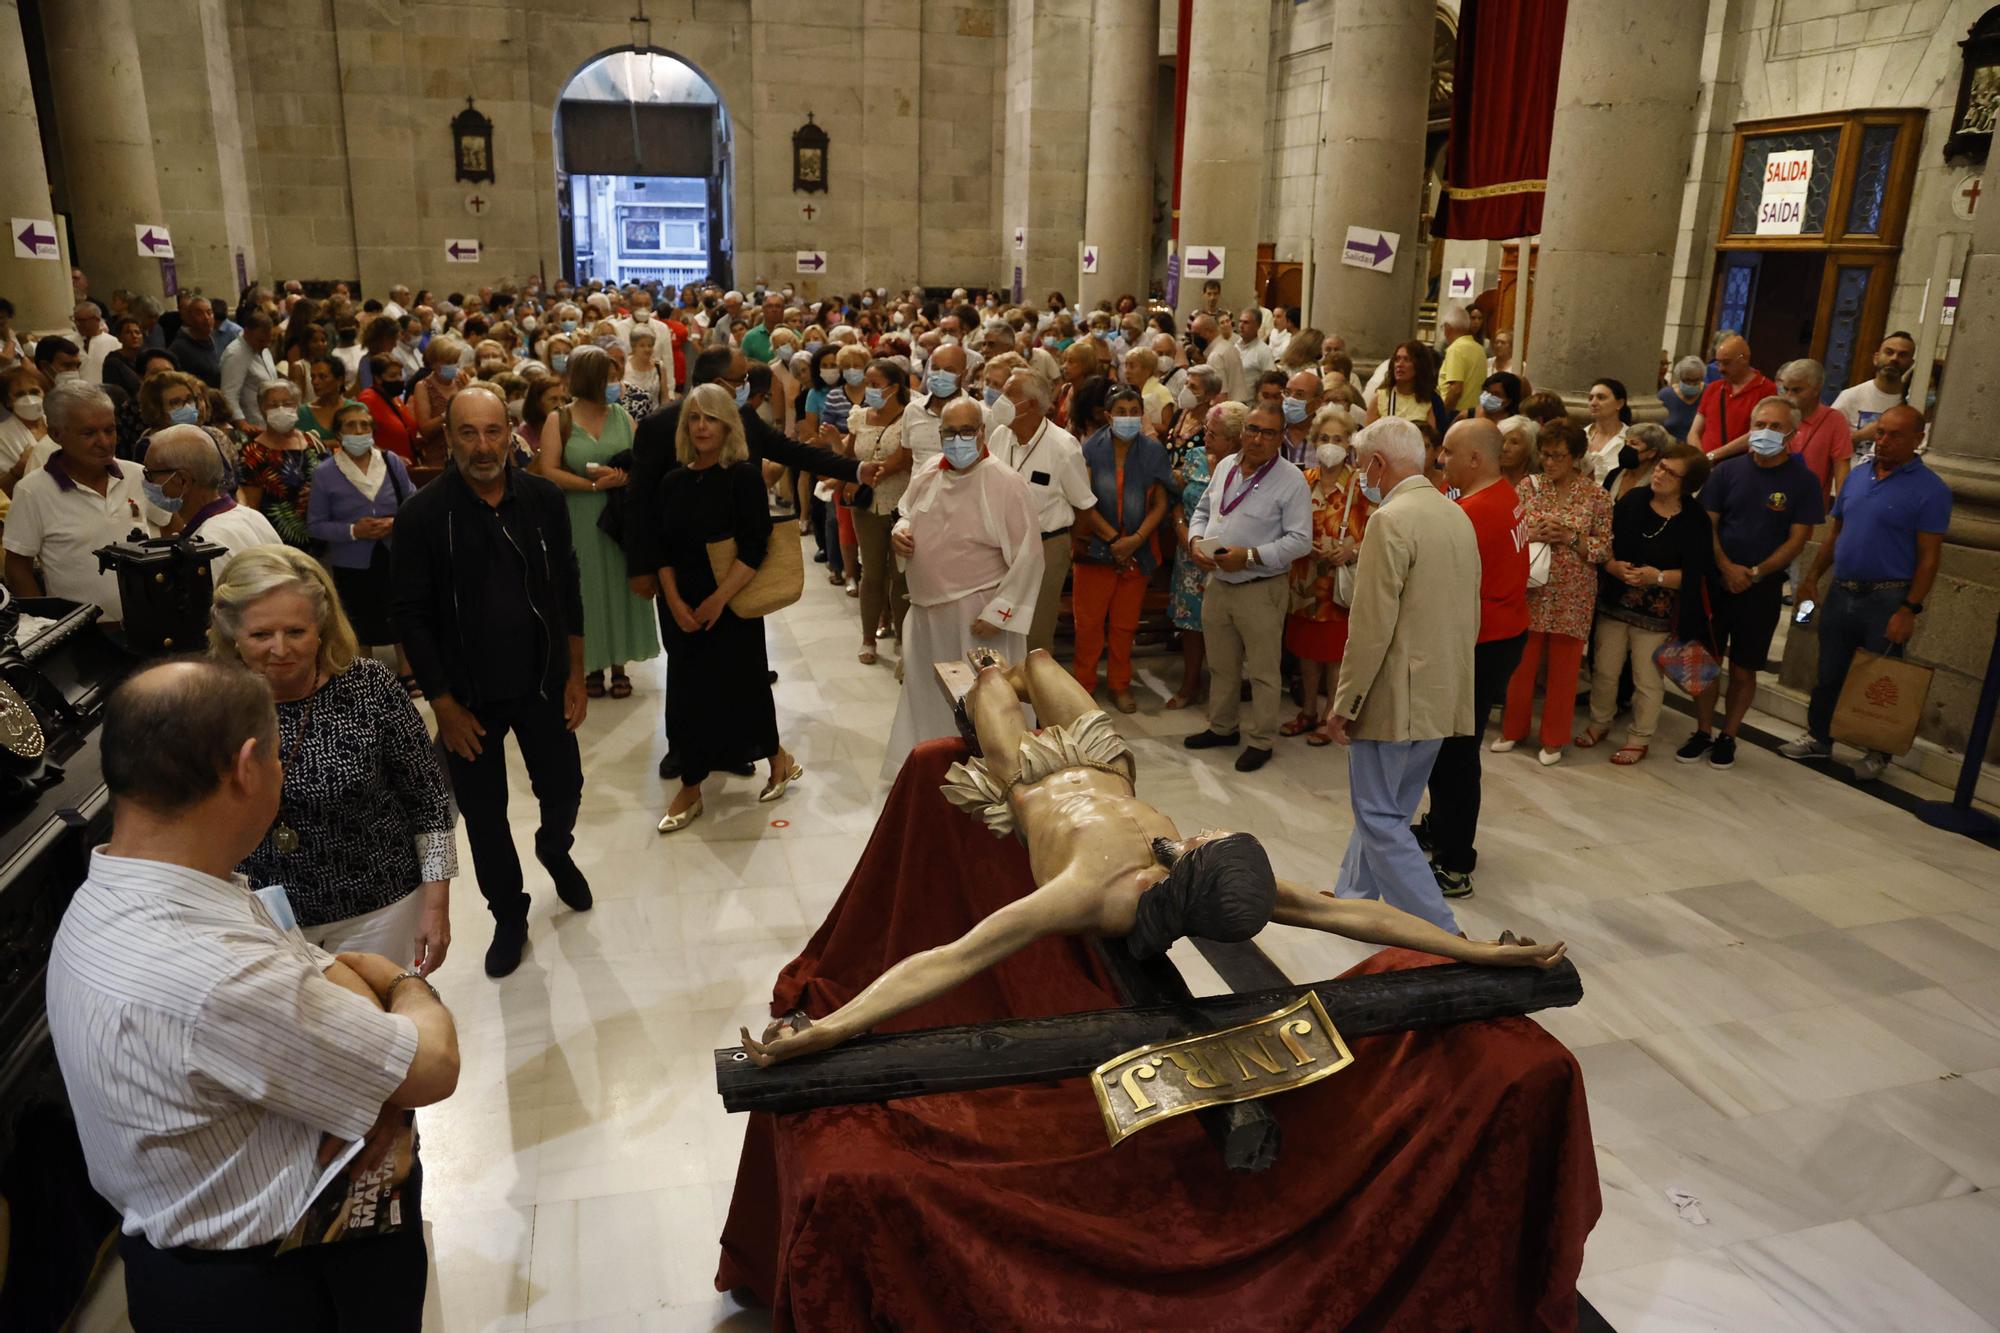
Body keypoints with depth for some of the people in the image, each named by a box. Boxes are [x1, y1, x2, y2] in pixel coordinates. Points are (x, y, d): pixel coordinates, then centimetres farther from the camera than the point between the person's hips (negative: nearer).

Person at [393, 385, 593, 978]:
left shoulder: (543, 499, -6)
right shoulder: (422, 516, -13)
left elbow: (568, 589, 2)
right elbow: (412, 618, -9)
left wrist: (576, 674, 1)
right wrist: (444, 706, -10)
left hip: (542, 683, 2)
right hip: (469, 694, -2)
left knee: (563, 789, 15)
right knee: (483, 813, 11)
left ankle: (555, 850, 50)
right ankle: (509, 917, 33)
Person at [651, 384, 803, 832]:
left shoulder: (743, 476, -8)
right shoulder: (673, 481, 7)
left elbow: (754, 548, -15)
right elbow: (662, 548, 6)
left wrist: (717, 601, -18)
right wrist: (675, 602, -7)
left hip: (733, 604, -4)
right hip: (685, 609, 5)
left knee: (739, 687, 3)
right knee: (688, 690, 7)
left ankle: (778, 759, 25)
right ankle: (690, 787, 18)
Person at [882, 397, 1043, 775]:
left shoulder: (1007, 483, -16)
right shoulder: (927, 472, 4)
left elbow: (1027, 555, -17)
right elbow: (908, 513, 22)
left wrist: (998, 612, -20)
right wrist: (899, 531, -3)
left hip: (976, 615, -7)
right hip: (926, 608, 7)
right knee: (926, 694, 20)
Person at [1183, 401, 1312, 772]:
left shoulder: (1291, 480, -12)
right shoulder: (1225, 467, 8)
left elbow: (1299, 539, -16)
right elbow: (1202, 511, 18)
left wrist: (1250, 556, -23)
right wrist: (1197, 541, -3)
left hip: (1261, 588, -6)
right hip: (1217, 582, 6)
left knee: (1262, 670, 4)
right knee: (1220, 664, 19)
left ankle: (1259, 741, 17)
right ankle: (1221, 727, 35)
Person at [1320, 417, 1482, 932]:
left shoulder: (1390, 521, -17)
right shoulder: (1457, 516, 11)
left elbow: (1372, 627, -20)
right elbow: (1471, 614, 17)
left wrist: (1343, 703, -14)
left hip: (1396, 696, -9)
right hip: (1444, 694, 9)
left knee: (1380, 817, 0)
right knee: (1386, 807, 20)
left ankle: (1440, 933, 0)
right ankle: (1352, 898, 34)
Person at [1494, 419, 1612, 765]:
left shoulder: (1597, 496, -3)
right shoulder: (1528, 486, 2)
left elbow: (1605, 548, -2)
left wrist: (1571, 537, -17)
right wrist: (1533, 535, -15)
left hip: (1572, 597, -1)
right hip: (1529, 590, 1)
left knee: (1563, 668, 7)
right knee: (1521, 663, 8)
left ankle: (1554, 739, 20)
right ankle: (1513, 729, 25)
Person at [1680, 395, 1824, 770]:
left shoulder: (1803, 481, -3)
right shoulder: (1728, 470, 1)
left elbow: (1797, 539, -5)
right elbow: (1707, 523, -1)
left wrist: (1756, 573, -15)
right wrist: (1727, 568, -13)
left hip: (1762, 588, -1)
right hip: (1716, 580, 2)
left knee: (1743, 669, 6)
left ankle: (1727, 738, 19)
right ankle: (1702, 733, 17)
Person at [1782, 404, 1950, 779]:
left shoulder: (1930, 490, -10)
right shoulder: (1857, 476, 7)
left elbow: (1928, 557, -12)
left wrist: (1910, 609, -18)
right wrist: (1813, 577, 6)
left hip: (1887, 600, -5)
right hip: (1841, 593, 5)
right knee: (1829, 674, 14)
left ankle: (1877, 752, 23)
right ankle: (1819, 737, 29)